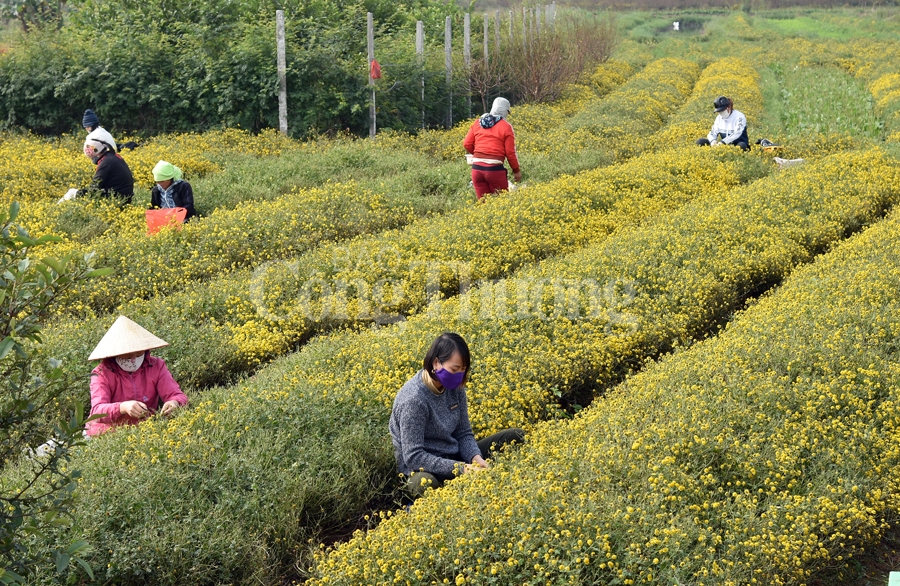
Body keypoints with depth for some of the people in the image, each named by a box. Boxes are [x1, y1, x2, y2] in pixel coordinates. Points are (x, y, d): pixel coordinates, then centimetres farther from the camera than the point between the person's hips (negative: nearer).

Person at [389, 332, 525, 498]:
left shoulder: (455, 387, -3)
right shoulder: (414, 398, -25)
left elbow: (464, 434, 4)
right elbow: (414, 457, -26)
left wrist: (476, 458, -18)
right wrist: (460, 469, -30)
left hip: (453, 457, 8)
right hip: (425, 469, -8)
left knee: (516, 436, 0)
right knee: (422, 483, -45)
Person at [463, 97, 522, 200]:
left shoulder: (477, 123, 10)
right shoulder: (506, 127, -1)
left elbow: (467, 145, 9)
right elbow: (510, 152, -2)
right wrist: (516, 170, 11)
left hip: (477, 168, 4)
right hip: (495, 169, -4)